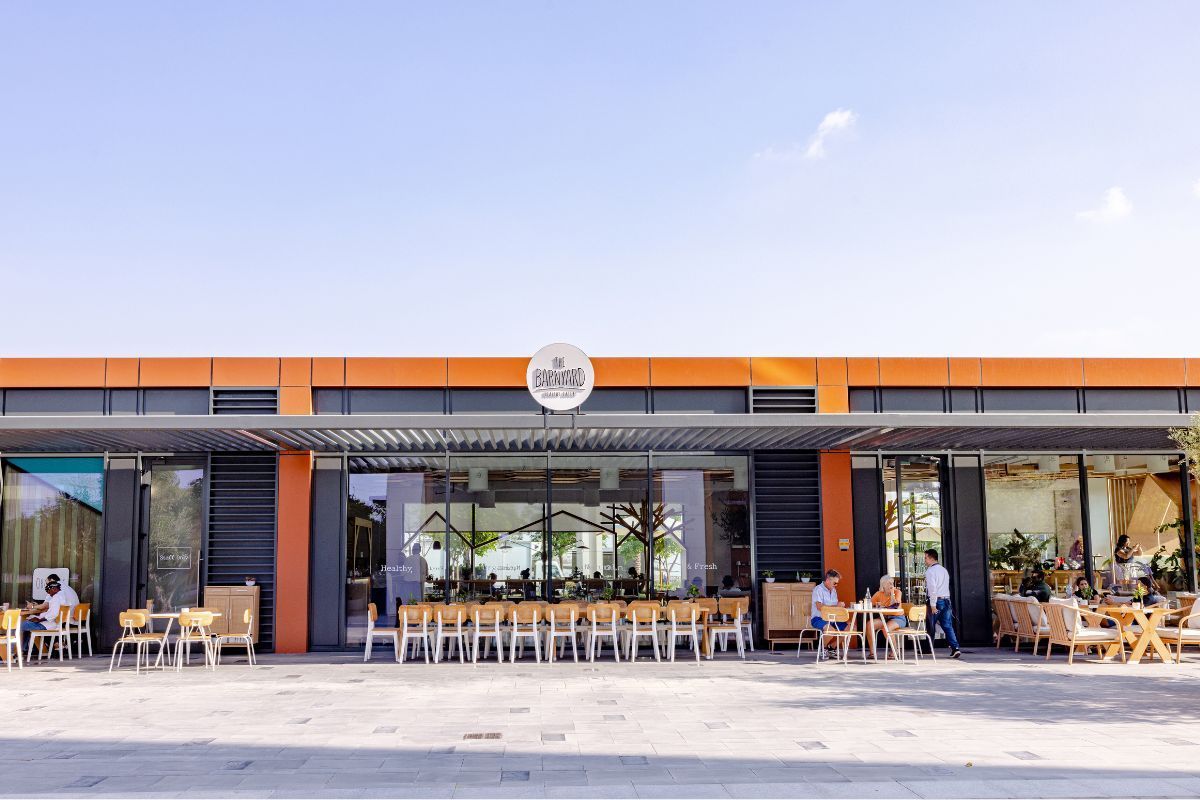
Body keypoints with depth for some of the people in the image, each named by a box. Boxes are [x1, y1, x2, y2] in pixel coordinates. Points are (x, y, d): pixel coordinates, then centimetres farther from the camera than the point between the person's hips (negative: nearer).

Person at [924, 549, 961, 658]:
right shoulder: (944, 570, 17)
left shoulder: (930, 571, -10)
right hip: (946, 600, 7)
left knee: (930, 626, 6)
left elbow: (932, 588, -19)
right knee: (948, 626, 2)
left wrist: (933, 605, -19)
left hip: (936, 600, -7)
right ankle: (955, 648, -12)